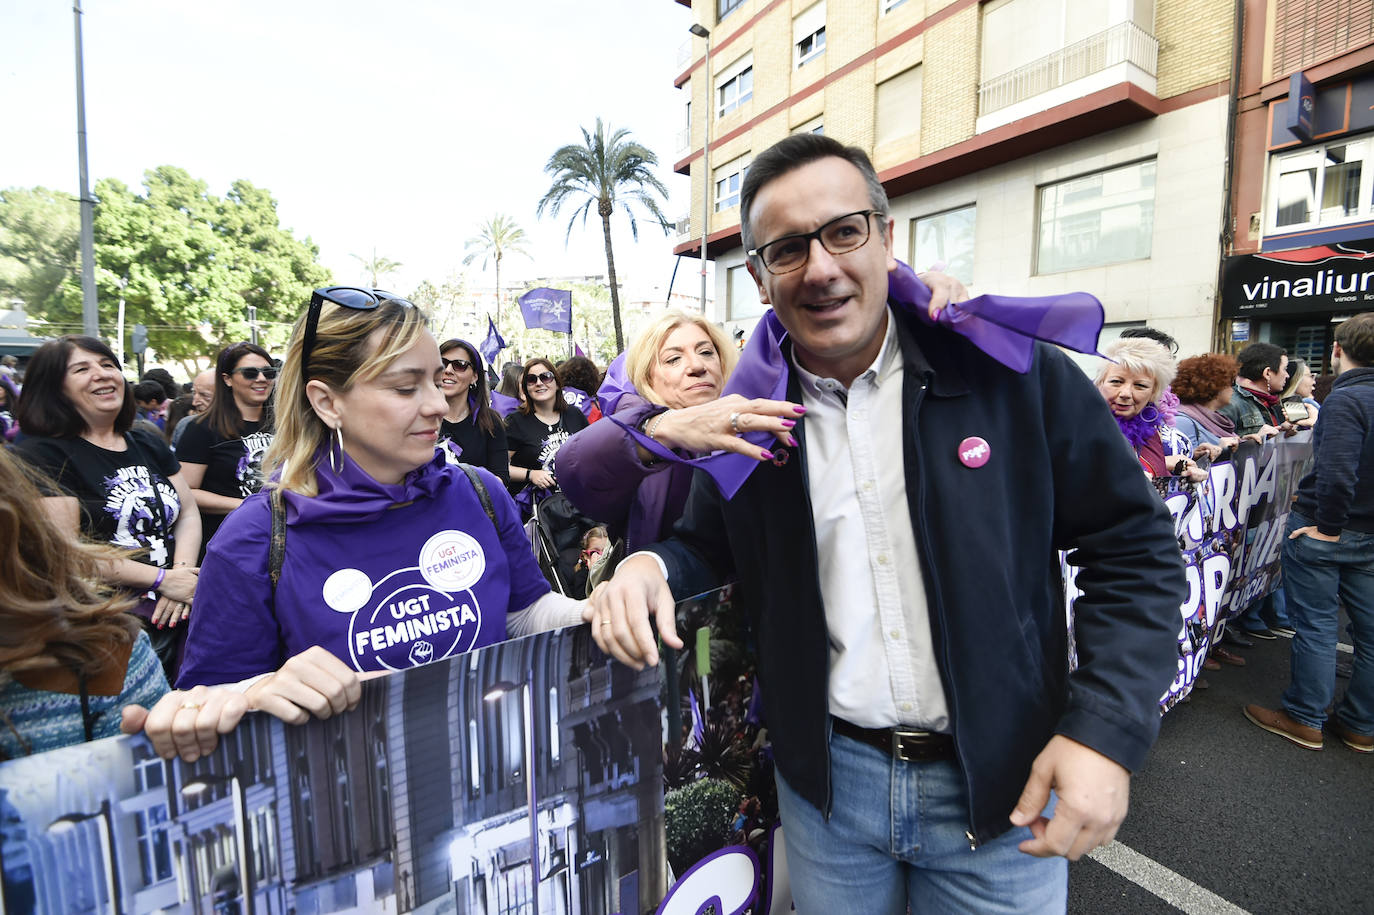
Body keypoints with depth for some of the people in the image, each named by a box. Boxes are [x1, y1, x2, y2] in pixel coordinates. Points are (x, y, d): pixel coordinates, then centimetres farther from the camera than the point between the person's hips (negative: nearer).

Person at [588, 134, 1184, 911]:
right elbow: (710, 542, 7)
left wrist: (1109, 731, -13)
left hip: (1004, 785, -1)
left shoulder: (1016, 373, -11)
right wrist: (650, 565, -16)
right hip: (825, 779, 2)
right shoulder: (748, 413, -6)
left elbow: (1134, 547, -4)